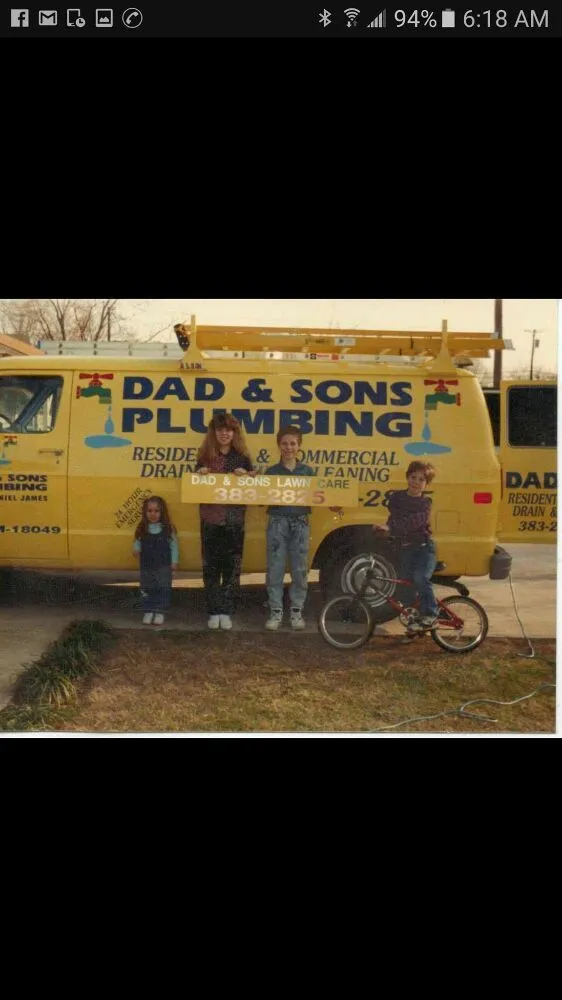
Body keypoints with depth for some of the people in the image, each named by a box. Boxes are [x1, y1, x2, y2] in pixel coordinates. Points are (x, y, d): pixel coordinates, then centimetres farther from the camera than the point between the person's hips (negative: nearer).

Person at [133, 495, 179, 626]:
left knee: (163, 589, 3)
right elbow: (138, 543, 4)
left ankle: (159, 612, 13)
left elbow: (174, 546, -3)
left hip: (163, 566, -2)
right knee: (147, 589, 9)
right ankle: (148, 611, 19)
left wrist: (174, 562, -6)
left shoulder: (168, 528, -7)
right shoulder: (142, 529, -2)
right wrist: (136, 550, -18)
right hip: (146, 566, 2)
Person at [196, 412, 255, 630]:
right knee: (211, 566, 4)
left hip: (234, 520, 0)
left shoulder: (242, 458, 5)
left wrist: (246, 475, -12)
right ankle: (214, 612, 12)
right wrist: (200, 474, -12)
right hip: (210, 519, 0)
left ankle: (226, 612, 12)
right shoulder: (205, 456, 4)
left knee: (232, 566, 3)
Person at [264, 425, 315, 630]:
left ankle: (296, 611, 15)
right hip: (277, 523, -1)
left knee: (299, 569, 4)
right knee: (275, 568, 0)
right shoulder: (271, 472, 4)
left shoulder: (307, 471, 7)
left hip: (300, 523, 1)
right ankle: (276, 611, 9)